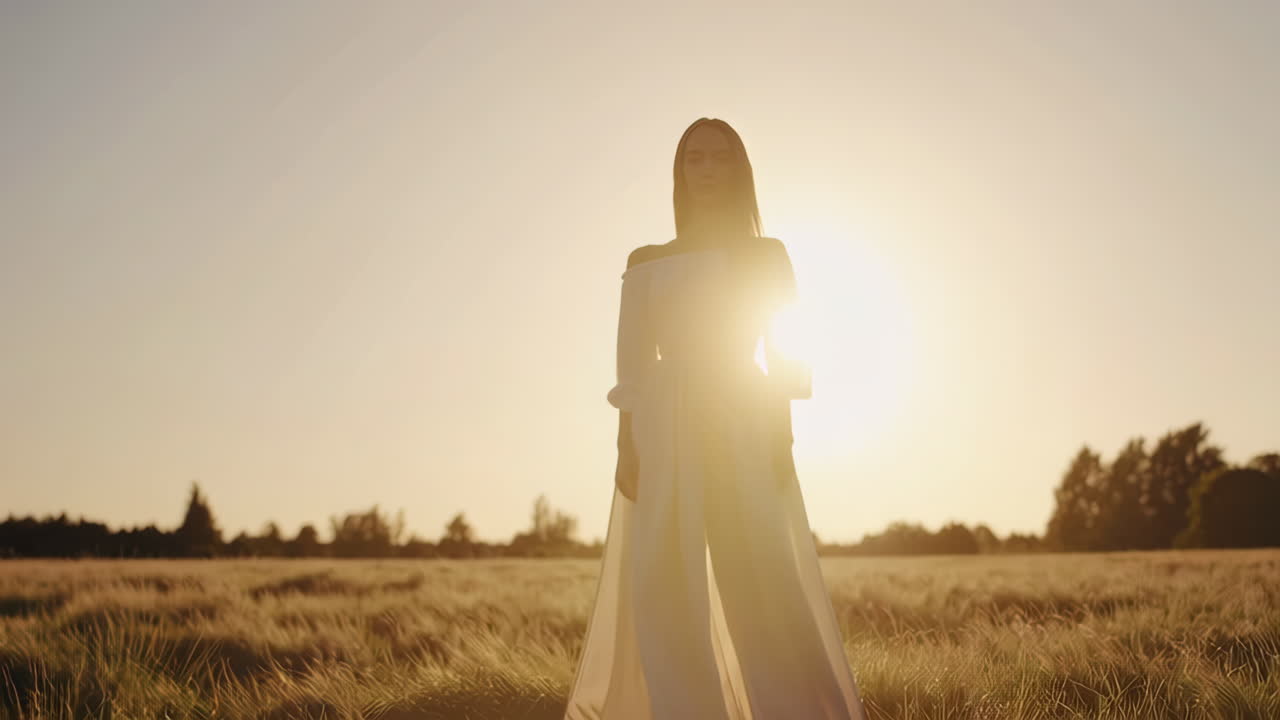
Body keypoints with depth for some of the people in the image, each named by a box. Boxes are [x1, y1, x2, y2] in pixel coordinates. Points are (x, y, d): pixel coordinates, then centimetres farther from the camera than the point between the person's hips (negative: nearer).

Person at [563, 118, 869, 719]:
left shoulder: (766, 256, 11)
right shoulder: (646, 264, 12)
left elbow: (781, 356, 7)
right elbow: (632, 366, 7)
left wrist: (782, 437, -4)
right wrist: (626, 449, -2)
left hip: (746, 433, -1)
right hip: (665, 437, 1)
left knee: (764, 589, -9)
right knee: (667, 598, -3)